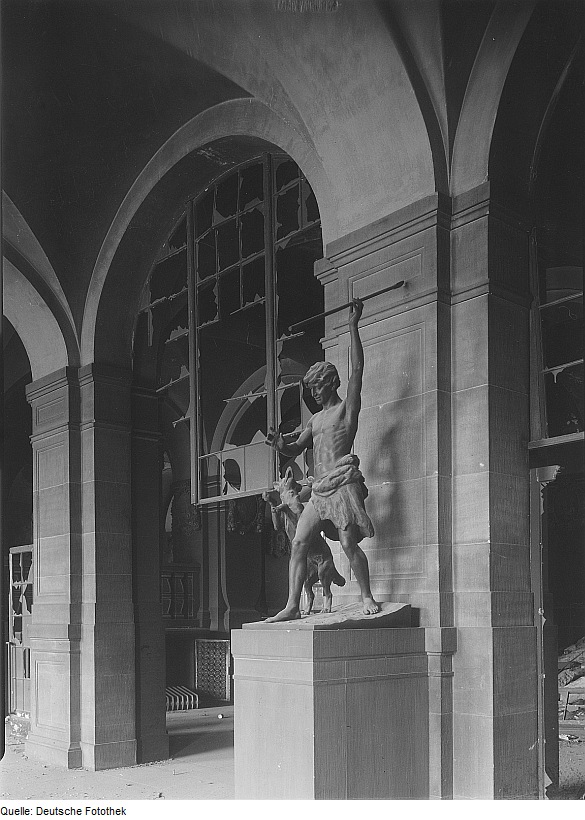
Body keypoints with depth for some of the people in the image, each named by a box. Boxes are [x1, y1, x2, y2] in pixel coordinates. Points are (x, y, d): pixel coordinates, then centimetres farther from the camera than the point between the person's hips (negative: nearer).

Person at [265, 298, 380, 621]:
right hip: (320, 488, 7)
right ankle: (292, 605, 2)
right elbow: (296, 449, 25)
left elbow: (357, 368, -7)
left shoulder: (347, 407, 3)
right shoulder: (315, 419, 23)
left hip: (343, 483, -7)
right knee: (298, 543, 0)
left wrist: (353, 326, -10)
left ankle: (367, 597, 3)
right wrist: (280, 444, 1)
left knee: (349, 544, -12)